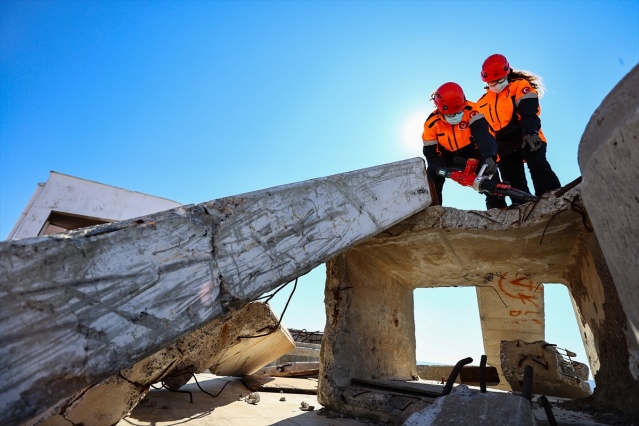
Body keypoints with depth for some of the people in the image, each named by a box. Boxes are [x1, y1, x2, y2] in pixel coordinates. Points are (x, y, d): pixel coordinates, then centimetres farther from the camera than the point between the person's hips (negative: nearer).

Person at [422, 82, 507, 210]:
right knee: (432, 176, -17)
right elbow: (431, 152, -19)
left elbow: (483, 134, -36)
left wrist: (490, 157, -52)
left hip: (471, 152, 0)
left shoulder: (471, 110, -25)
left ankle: (498, 205, -10)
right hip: (448, 157, 1)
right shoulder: (432, 123, -22)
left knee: (489, 168, -21)